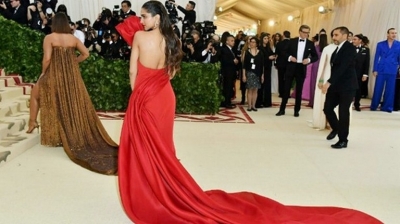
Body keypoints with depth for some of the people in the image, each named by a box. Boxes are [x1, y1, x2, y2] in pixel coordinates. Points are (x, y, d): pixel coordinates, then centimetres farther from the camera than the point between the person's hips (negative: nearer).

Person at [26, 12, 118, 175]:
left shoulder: (49, 38, -7)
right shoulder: (73, 38, 5)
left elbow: (47, 58, -15)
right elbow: (85, 54, 8)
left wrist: (43, 73, 0)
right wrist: (72, 63, 12)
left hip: (54, 75, -3)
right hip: (72, 75, 3)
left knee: (35, 93, 24)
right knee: (73, 104, 14)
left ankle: (33, 122, 24)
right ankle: (77, 135, 16)